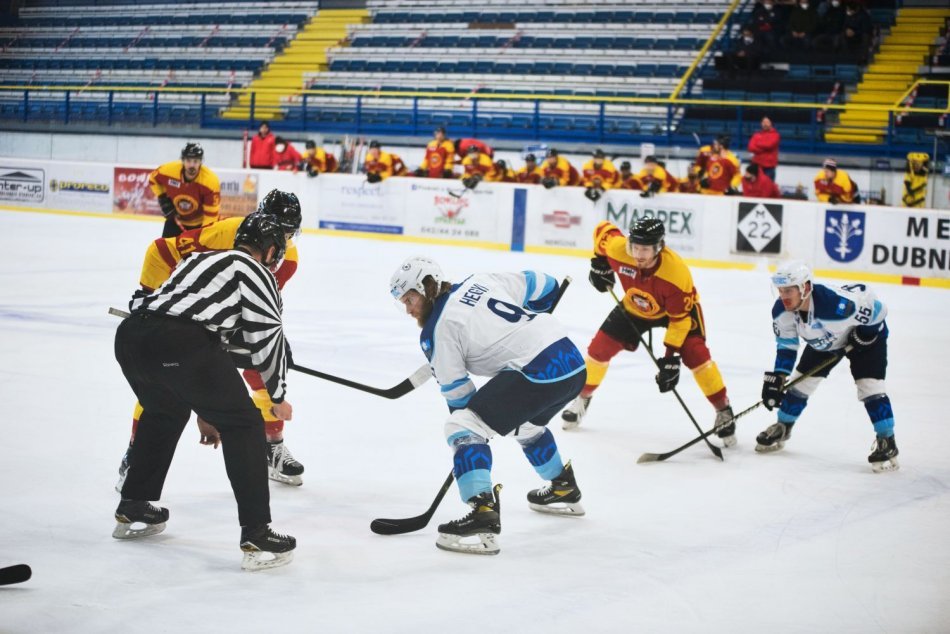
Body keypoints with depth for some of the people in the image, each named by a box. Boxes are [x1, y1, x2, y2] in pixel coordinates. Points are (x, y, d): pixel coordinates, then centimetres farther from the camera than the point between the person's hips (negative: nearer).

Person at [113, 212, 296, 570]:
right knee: (242, 424, 5)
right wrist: (278, 396, 19)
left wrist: (206, 410, 45)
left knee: (165, 412, 35)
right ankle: (256, 535, -1)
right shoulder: (254, 271, 13)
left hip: (130, 337, 8)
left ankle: (133, 510, 42)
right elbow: (267, 337, 5)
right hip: (178, 343, -8)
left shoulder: (203, 260, 34)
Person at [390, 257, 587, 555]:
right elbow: (543, 287, 21)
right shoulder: (481, 281, 16)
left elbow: (457, 392, 1)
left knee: (462, 426, -9)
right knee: (526, 424, 36)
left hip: (539, 372, -9)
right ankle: (565, 490, 53)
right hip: (574, 362, 9)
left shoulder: (437, 328, -2)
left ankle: (483, 514, -23)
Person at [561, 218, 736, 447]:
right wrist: (599, 263, -5)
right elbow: (603, 230, -8)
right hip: (635, 307, 4)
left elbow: (680, 317, -31)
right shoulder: (618, 248, -33)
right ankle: (582, 398, 22)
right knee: (601, 346, -2)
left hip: (678, 307, -4)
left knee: (695, 353, -21)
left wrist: (672, 355, -32)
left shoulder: (677, 272, -40)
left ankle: (723, 410, -6)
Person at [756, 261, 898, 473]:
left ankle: (887, 442, -8)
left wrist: (866, 332, -23)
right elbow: (786, 344, -11)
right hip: (823, 341, 6)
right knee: (801, 380, 5)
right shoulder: (782, 311, -24)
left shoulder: (836, 302, -45)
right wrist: (777, 376, -18)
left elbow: (867, 297, -29)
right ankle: (782, 429, 25)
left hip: (866, 335, -6)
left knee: (869, 384, -18)